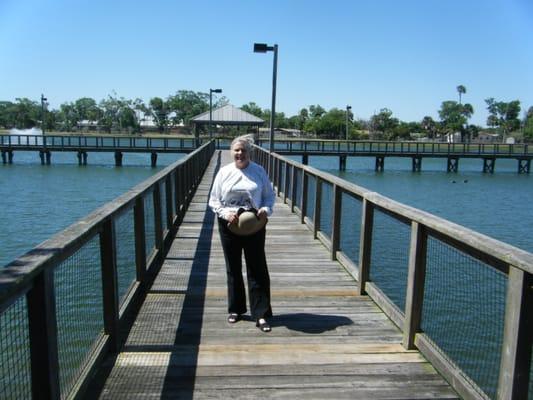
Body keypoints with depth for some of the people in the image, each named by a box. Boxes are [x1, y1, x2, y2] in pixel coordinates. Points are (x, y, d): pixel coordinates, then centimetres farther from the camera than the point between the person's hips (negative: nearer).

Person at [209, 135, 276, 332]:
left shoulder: (258, 171, 0)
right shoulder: (224, 172, 1)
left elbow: (270, 196, 6)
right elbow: (213, 201, 2)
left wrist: (266, 209, -15)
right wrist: (226, 213, -15)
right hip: (229, 225, 1)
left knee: (257, 270, -1)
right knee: (233, 269, 13)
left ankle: (261, 314, 6)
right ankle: (235, 309, 28)